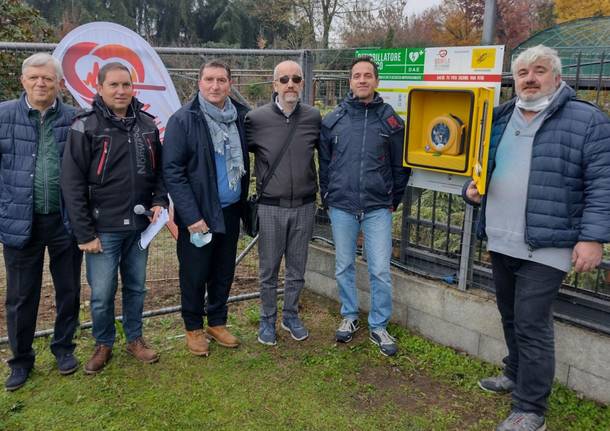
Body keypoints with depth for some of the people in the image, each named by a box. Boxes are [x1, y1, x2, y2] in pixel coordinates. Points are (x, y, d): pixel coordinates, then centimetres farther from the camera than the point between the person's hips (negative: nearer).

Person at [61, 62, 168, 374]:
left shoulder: (147, 125, 5)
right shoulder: (86, 127, -9)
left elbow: (159, 169, 15)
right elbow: (72, 184, -10)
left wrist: (159, 201, -3)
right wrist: (85, 233, -12)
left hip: (139, 226, 4)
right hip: (103, 228, -4)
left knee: (136, 287, 16)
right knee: (102, 294, 4)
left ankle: (134, 339, 33)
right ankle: (103, 345, 26)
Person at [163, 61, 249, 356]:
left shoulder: (241, 117, 4)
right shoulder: (183, 120, -11)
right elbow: (172, 171, -14)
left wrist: (243, 204, 5)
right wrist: (191, 216, -18)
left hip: (230, 212, 5)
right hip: (197, 214, -4)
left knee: (224, 272, 16)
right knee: (194, 274, 9)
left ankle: (217, 322, 34)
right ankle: (194, 327, 28)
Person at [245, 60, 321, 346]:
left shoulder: (314, 117, -1)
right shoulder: (256, 119, -7)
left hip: (304, 206, 2)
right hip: (271, 207, -2)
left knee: (297, 268, 13)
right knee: (269, 269, 9)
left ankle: (291, 316, 32)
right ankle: (268, 319, 27)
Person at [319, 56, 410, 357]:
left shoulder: (390, 120, 0)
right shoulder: (333, 120, 3)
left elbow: (400, 165, 6)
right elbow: (324, 162, 10)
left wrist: (394, 200, 6)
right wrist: (327, 197, 9)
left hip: (378, 208, -1)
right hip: (341, 208, 2)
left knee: (380, 270, 0)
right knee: (343, 267, 12)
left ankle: (379, 326, 16)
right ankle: (349, 317, 30)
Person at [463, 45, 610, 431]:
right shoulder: (500, 119, 12)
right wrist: (472, 187, 2)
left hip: (545, 245, -6)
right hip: (501, 242, 6)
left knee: (532, 325, -5)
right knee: (511, 318, 20)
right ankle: (517, 375, 41)